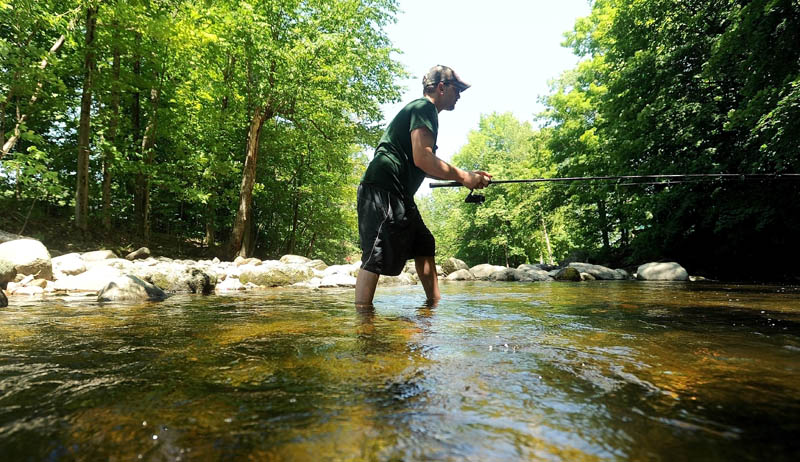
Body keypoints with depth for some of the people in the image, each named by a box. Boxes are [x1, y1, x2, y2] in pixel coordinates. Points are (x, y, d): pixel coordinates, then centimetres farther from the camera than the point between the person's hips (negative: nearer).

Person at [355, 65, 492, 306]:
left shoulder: (422, 110, 27)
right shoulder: (425, 107, -5)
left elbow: (426, 168, 27)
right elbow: (422, 158, -19)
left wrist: (466, 175, 18)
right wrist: (463, 177, -9)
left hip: (397, 193, 11)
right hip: (383, 189, -11)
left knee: (424, 244, 15)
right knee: (376, 256, -13)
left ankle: (436, 304, 22)